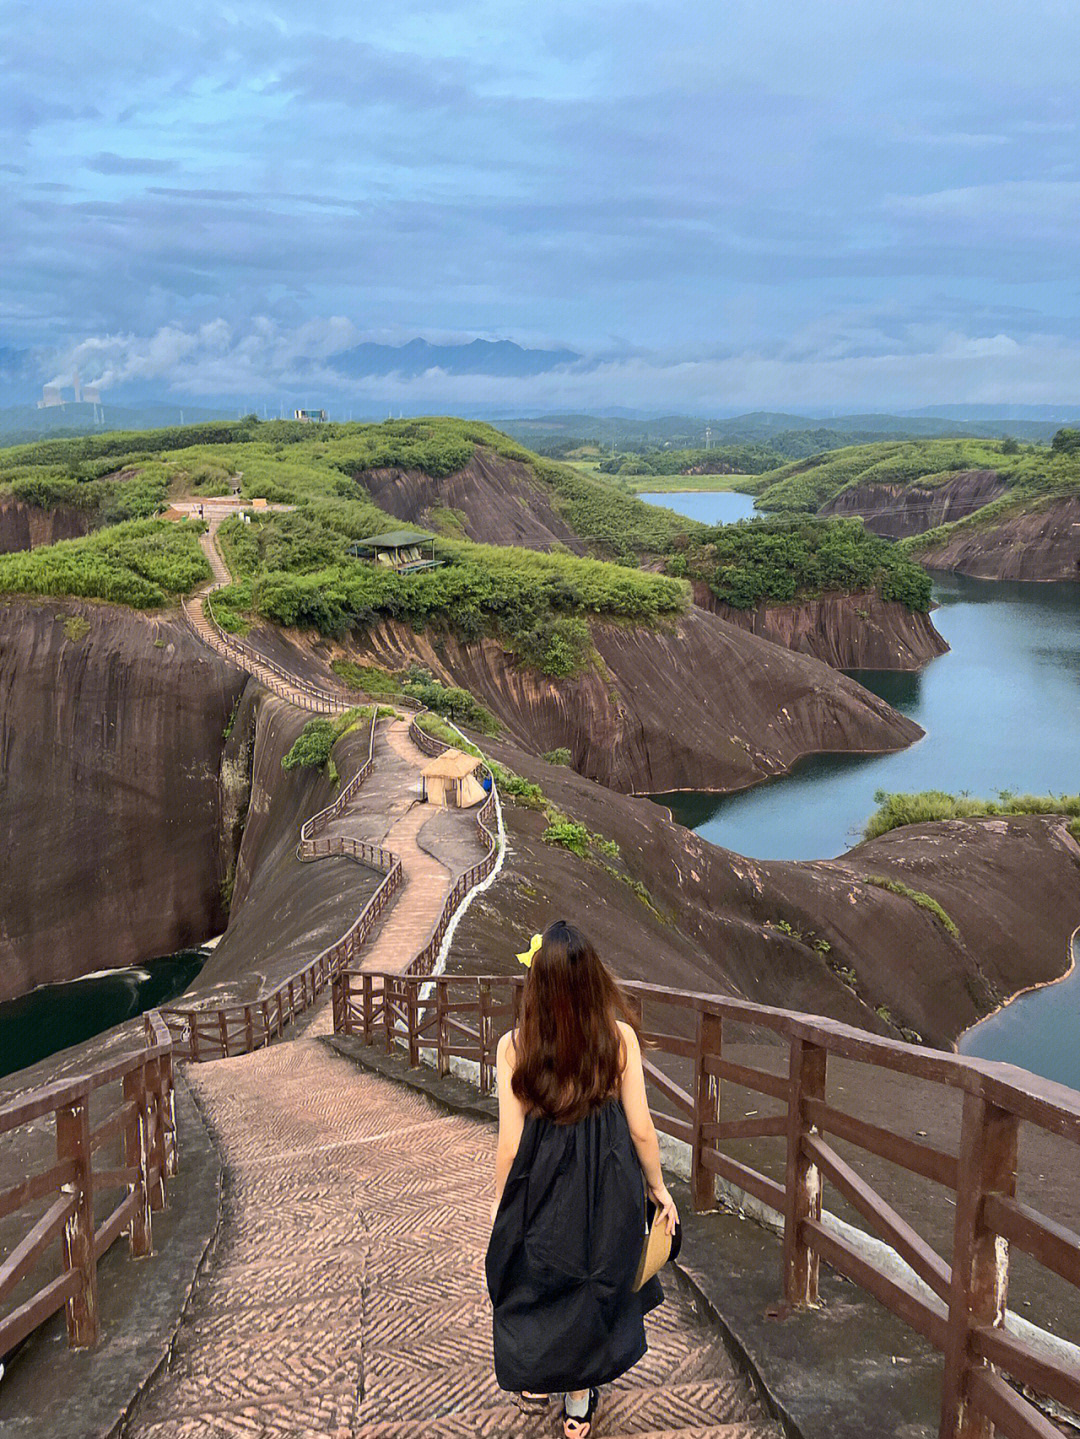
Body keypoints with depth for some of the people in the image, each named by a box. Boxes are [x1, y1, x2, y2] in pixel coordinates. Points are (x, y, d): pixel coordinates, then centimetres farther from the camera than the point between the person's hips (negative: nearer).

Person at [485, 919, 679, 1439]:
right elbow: (641, 1128, -10)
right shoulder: (619, 1036, -18)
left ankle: (534, 1382, 46)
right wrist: (658, 1187, 6)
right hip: (607, 1182, 1)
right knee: (594, 1281, 22)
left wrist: (501, 1201, 3)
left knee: (533, 1277, 26)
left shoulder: (514, 1046, -21)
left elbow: (510, 1144, -14)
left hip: (541, 1182, -1)